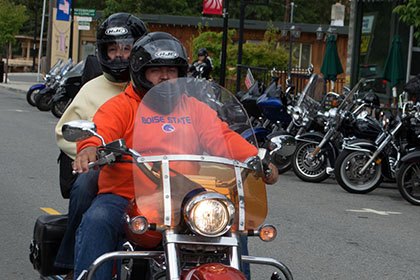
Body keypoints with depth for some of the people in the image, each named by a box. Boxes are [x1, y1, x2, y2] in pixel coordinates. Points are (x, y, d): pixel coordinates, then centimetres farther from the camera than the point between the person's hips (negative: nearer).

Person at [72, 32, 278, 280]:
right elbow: (101, 131, -13)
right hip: (123, 197, -3)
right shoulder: (120, 107, 5)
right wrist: (90, 148, -39)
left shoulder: (194, 108, 17)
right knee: (96, 222, -31)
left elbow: (222, 136, 5)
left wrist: (256, 159, -14)